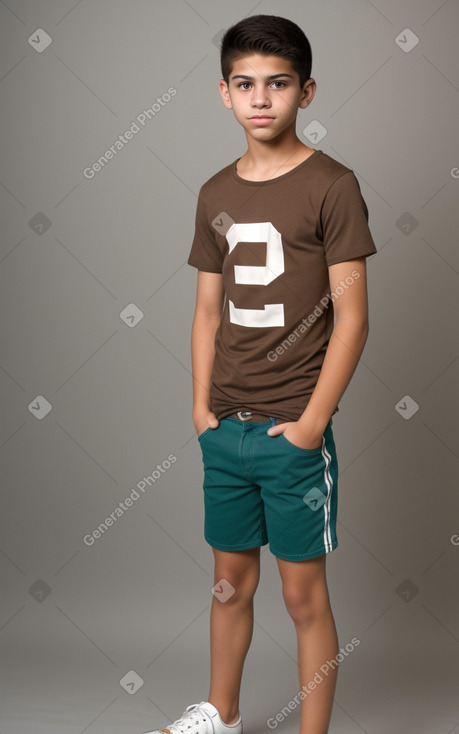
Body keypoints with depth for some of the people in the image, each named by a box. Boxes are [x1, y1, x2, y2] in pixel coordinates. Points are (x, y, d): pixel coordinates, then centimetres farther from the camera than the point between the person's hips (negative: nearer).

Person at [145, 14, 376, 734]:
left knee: (304, 594, 4)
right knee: (231, 581, 19)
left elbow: (351, 316, -10)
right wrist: (202, 404, 6)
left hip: (293, 432, -5)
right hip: (225, 430, 5)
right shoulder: (216, 195, 9)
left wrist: (313, 421, -14)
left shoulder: (331, 185, -8)